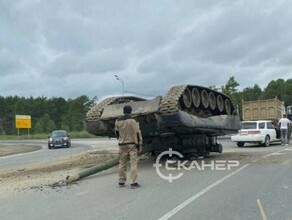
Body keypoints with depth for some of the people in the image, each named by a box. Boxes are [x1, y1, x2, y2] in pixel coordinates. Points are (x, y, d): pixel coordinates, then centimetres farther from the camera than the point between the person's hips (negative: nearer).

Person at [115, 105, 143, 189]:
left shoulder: (118, 121, 2)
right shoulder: (133, 121, -10)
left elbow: (117, 133, 13)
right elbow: (137, 133, -9)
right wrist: (139, 145, -2)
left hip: (122, 145, 4)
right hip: (132, 145, -4)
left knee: (122, 164, 12)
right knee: (133, 163, -1)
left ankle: (121, 182, 19)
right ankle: (133, 183, -3)